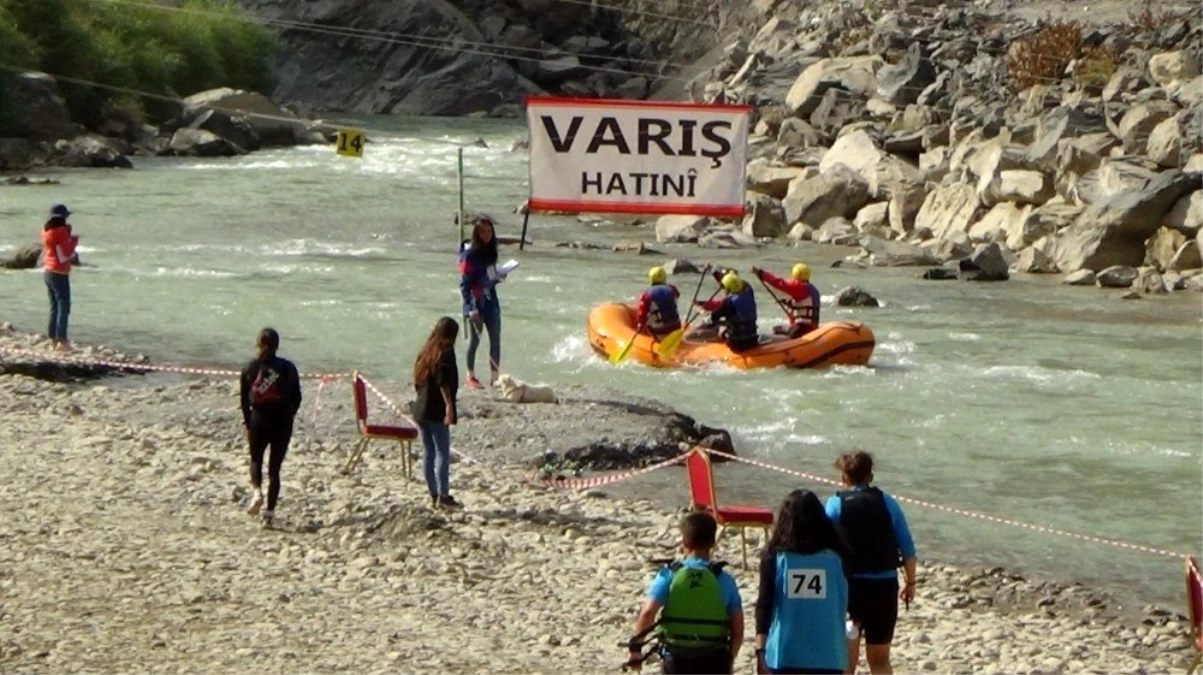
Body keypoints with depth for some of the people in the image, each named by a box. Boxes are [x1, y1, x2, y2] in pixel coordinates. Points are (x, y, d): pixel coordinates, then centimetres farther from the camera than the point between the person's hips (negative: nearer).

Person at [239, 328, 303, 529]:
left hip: (258, 421, 0)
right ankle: (270, 513, 3)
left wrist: (247, 422, 11)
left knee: (256, 460, 21)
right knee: (274, 467, 6)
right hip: (282, 423, 0)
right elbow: (296, 397, -2)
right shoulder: (287, 368, -5)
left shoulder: (251, 368, -4)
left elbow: (244, 398, 0)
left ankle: (257, 491, -8)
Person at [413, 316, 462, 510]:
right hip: (436, 411, -8)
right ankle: (443, 496, -8)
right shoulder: (445, 353, -10)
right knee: (443, 454, -5)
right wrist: (449, 405, -24)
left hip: (420, 410, 8)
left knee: (429, 454, 10)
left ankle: (434, 495, 13)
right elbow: (443, 382, -21)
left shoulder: (426, 352, 14)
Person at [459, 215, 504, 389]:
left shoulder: (490, 251, 7)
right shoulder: (470, 254, -13)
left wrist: (498, 278, -3)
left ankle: (495, 376, 7)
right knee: (474, 340, 4)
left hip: (491, 301, 6)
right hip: (476, 303, -6)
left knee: (495, 340, 3)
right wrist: (471, 307, -21)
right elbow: (464, 284, -15)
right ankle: (471, 376, 16)